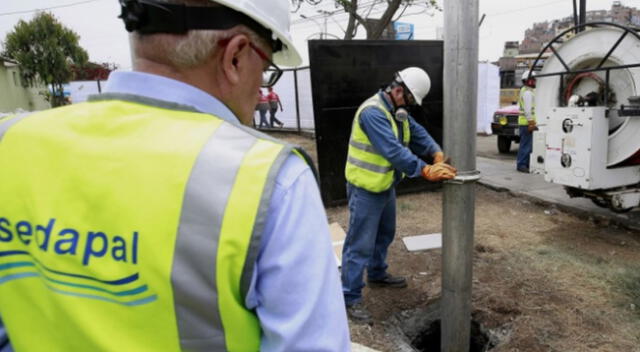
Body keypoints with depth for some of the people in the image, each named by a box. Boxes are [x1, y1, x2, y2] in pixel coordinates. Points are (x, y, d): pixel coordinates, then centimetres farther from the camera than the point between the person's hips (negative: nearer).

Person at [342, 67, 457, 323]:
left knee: (384, 235, 24)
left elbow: (418, 133, 3)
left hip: (386, 185, 10)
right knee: (361, 244, -4)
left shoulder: (397, 111, 9)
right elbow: (394, 150, -32)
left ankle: (377, 275, 45)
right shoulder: (372, 112, -24)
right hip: (365, 189, -10)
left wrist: (437, 154, -14)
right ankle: (350, 298, 8)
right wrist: (426, 171, -32)